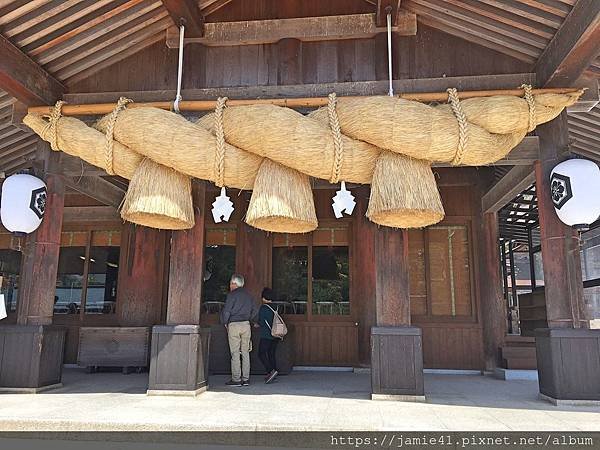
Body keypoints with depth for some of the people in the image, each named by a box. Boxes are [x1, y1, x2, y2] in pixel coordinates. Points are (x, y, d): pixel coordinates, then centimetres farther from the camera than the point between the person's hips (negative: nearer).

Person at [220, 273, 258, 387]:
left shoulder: (232, 295, -7)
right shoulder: (248, 295, 11)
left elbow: (226, 311, -12)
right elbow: (255, 310, 16)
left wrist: (224, 322, 2)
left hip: (234, 325, -5)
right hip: (246, 325, 5)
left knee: (235, 353, -1)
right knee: (245, 352, 8)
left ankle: (236, 379, 0)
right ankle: (246, 378, 9)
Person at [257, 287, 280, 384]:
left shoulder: (263, 307, -9)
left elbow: (261, 322, -11)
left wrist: (257, 324, 12)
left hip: (266, 336, -7)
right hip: (276, 336, 7)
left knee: (262, 354, -3)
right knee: (272, 354, 12)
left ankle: (271, 371, -18)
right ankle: (272, 375, 11)